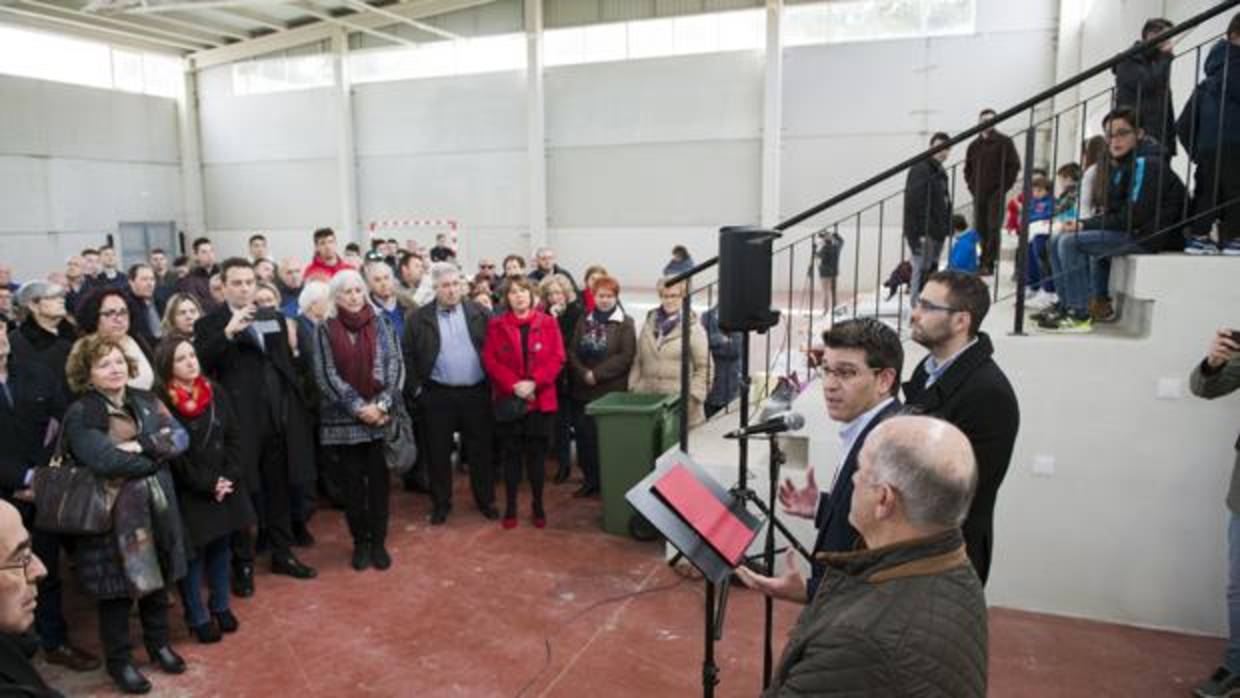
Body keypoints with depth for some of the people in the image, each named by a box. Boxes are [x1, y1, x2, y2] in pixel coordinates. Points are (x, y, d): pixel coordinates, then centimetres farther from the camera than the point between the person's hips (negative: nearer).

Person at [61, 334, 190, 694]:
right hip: (113, 516, -5)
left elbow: (180, 436, -4)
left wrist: (142, 445, -20)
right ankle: (119, 661, 28)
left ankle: (159, 643, 39)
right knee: (118, 590, 9)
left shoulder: (146, 401, 6)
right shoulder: (80, 415, -12)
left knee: (158, 581, 19)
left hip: (158, 510, 5)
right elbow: (105, 461, -26)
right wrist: (158, 453, -15)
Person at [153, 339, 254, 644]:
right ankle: (198, 618, 17)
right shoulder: (161, 401, -13)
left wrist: (228, 477, -8)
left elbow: (233, 435, 4)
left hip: (224, 485, 5)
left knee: (220, 547, 15)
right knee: (193, 553, 3)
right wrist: (207, 485, -14)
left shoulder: (214, 392, 4)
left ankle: (220, 606, 30)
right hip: (188, 492, -5)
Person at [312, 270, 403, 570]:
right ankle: (361, 541, 20)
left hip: (381, 416, 1)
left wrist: (383, 404, -14)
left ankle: (379, 541, 16)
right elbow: (325, 375, -6)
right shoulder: (325, 330, 1)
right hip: (344, 418, -1)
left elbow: (395, 365, -1)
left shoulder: (381, 323, 4)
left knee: (379, 479, 4)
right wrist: (358, 407, -13)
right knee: (354, 481, 7)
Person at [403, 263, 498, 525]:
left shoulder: (479, 312, 2)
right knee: (439, 452, 8)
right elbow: (408, 356, 1)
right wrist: (415, 389, -4)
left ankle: (486, 500, 24)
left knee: (480, 450, 10)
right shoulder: (418, 318, 0)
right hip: (437, 395, 0)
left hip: (476, 393, 1)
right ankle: (441, 504, 23)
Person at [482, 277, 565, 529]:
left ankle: (538, 505, 19)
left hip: (541, 399, 0)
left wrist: (534, 382, -15)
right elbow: (490, 360, -3)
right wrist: (514, 385, -15)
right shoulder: (496, 325, 4)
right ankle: (510, 507, 15)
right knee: (511, 453, 5)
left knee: (537, 453, 7)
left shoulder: (548, 323, 3)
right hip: (508, 400, 0)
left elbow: (557, 359, -3)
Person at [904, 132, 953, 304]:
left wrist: (944, 230, 16)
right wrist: (920, 234, -24)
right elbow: (914, 203, -20)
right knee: (921, 274, -9)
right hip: (923, 234, -10)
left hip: (936, 233, 10)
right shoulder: (921, 169, -12)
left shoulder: (940, 172, 18)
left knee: (931, 274, 15)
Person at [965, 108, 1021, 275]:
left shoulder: (1004, 142, 1)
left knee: (993, 228, -8)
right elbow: (968, 168, 22)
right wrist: (972, 185, 9)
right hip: (978, 194, 4)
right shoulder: (974, 145, 13)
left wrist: (1003, 186, -8)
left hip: (996, 194, -4)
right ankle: (981, 263, 11)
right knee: (980, 228, 5)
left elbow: (1014, 165, -2)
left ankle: (989, 263, -8)